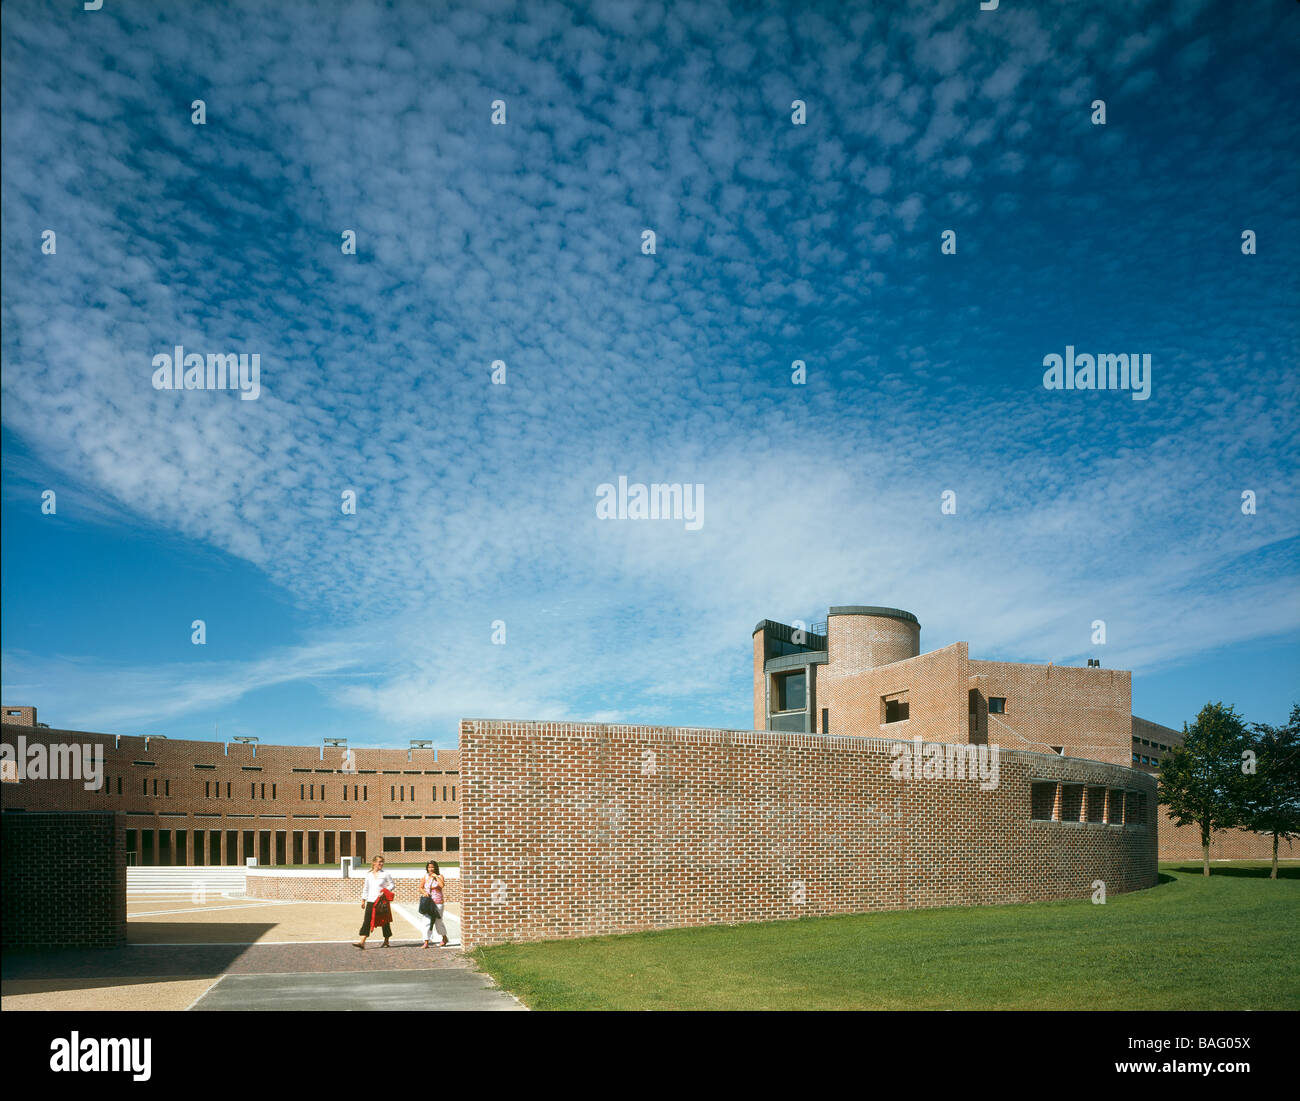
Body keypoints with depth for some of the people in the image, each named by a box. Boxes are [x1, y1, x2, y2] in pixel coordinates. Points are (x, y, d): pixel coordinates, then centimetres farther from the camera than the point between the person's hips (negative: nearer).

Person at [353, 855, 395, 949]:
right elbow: (366, 888, 17)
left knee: (384, 921, 6)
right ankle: (362, 942, -14)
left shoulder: (385, 874, 0)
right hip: (371, 901, 2)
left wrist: (385, 892, -11)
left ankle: (386, 941, 20)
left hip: (382, 901, -2)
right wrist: (363, 899, 14)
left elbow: (391, 885, 4)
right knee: (367, 921, -8)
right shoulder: (368, 875, 9)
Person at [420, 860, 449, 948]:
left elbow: (442, 885, -21)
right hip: (428, 902, 3)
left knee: (438, 922, 6)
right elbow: (420, 888, 13)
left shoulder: (439, 876, -3)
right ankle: (426, 942, -3)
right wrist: (424, 892, -7)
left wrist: (436, 876, -16)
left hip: (438, 902, -3)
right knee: (427, 922, -5)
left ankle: (444, 938, 29)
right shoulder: (425, 877, 8)